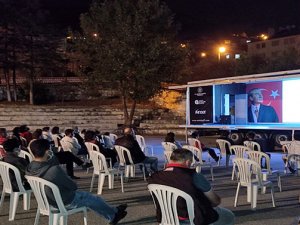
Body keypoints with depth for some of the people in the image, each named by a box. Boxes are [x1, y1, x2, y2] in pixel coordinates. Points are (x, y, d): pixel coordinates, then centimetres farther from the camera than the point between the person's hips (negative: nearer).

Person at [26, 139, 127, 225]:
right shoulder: (54, 169, -36)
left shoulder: (30, 168, -13)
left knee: (86, 195, 27)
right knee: (93, 199, 19)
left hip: (48, 200, 8)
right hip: (65, 202, -8)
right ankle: (114, 215, 46)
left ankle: (112, 213, 44)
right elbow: (73, 186, -20)